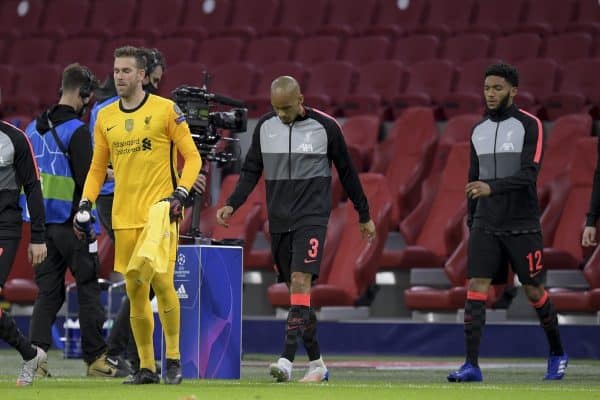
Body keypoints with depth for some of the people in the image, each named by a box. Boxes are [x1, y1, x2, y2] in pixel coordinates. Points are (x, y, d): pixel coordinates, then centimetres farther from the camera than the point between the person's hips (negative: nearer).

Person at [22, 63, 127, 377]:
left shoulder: (34, 128, 11)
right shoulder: (76, 130, -13)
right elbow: (86, 178, -19)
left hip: (41, 220, 7)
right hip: (70, 220, -7)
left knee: (48, 291, 8)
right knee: (88, 288, 2)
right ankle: (95, 358, 6)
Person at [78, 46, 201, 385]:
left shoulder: (166, 110, -2)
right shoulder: (105, 118, 12)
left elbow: (192, 157, -1)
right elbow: (97, 169, 18)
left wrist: (180, 193, -14)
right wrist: (86, 202, 4)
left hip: (160, 212, -5)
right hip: (125, 217, 5)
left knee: (161, 281, -15)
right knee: (135, 290, 4)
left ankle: (174, 358, -1)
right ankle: (147, 367, 11)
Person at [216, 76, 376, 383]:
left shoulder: (325, 127, -5)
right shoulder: (265, 127, 4)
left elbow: (347, 171, 4)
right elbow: (251, 171, 10)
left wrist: (364, 215, 11)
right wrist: (232, 205, -6)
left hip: (311, 218, -5)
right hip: (279, 220, 5)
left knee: (300, 282, -19)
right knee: (295, 290, 7)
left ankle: (287, 360, -27)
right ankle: (316, 363, 17)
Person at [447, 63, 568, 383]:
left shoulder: (529, 126, -7)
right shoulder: (478, 131, 10)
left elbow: (529, 174, -17)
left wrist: (491, 187, -29)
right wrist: (471, 219, 17)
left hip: (522, 225, -4)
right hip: (485, 224, 4)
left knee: (534, 291, 4)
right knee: (476, 288, -9)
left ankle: (557, 354, 26)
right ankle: (471, 365, -12)